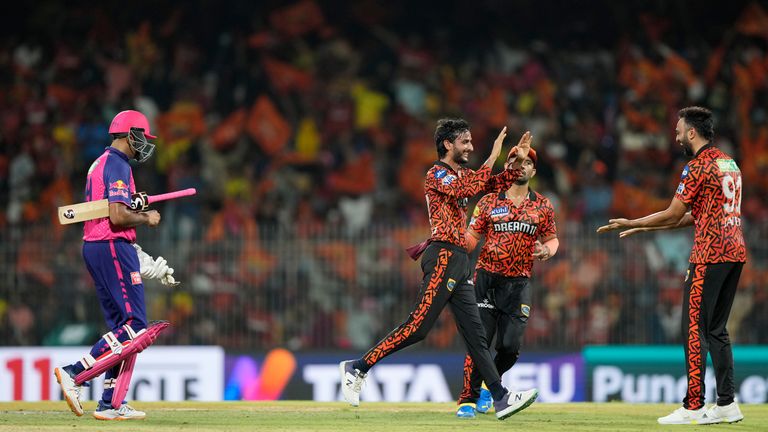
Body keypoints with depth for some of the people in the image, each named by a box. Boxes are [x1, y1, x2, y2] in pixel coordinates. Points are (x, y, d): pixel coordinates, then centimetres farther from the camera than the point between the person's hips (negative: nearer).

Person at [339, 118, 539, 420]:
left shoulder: (461, 174, 21)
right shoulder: (438, 173, -6)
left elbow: (495, 185, 20)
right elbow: (467, 190, -23)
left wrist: (518, 162, 5)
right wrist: (492, 158, -19)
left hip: (459, 262, 9)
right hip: (444, 257, -9)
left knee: (475, 333, 5)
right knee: (419, 325, -15)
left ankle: (500, 398, 1)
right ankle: (358, 367, -9)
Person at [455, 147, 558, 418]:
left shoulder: (543, 206, 10)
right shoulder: (489, 202, 6)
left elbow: (552, 239, 18)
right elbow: (470, 239, 6)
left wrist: (547, 250, -5)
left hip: (518, 284, 1)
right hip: (487, 279, -1)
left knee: (510, 347, -4)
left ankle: (489, 388, 24)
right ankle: (469, 398, -4)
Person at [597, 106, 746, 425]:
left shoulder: (698, 167, -10)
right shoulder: (729, 163, 18)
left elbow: (672, 215, -8)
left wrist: (631, 223, 5)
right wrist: (646, 228, 22)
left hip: (709, 256, -9)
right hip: (735, 254, 9)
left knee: (694, 330, -6)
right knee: (717, 330, 12)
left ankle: (693, 407, -10)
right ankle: (726, 404, 8)